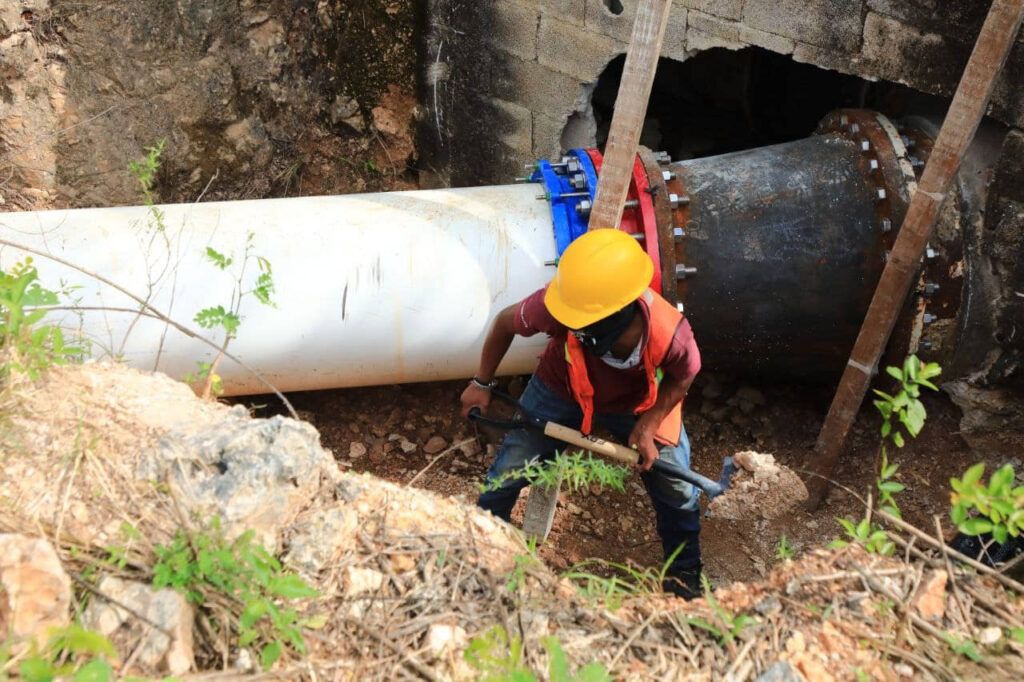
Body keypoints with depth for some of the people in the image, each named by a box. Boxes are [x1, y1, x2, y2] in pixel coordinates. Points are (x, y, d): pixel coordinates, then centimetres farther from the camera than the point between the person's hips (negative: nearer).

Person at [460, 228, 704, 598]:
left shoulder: (670, 334, -42)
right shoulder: (559, 307, -42)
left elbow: (681, 379, -15)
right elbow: (505, 322, -17)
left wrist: (648, 427, -24)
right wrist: (482, 383, -6)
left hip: (637, 402, 0)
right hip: (561, 389, 0)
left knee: (676, 487, 3)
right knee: (507, 473, -2)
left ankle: (683, 573, 32)